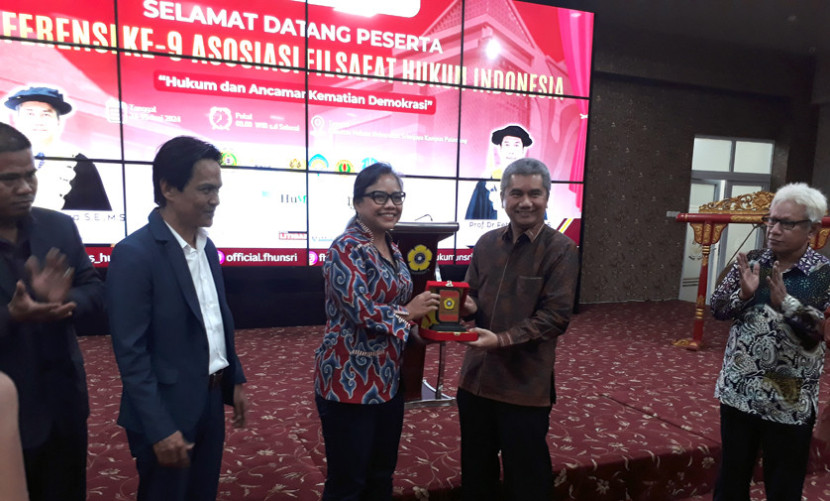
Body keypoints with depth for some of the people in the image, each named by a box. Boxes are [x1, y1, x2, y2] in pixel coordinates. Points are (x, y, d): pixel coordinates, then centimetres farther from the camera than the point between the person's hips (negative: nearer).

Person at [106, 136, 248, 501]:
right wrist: (160, 429, -19)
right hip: (166, 413, -7)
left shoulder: (206, 246, 5)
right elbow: (130, 353, -19)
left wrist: (235, 380, 12)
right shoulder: (134, 254, -18)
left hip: (211, 403, 7)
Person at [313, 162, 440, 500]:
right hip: (350, 381, -8)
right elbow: (360, 310, -25)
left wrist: (423, 311, 4)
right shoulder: (347, 249, -16)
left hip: (388, 378, 8)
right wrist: (408, 313, -11)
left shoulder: (391, 248, 10)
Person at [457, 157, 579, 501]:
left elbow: (555, 316, -16)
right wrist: (468, 306, -10)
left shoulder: (560, 250, -10)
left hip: (526, 385, -5)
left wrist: (502, 340, -24)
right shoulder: (486, 244, 5)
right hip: (476, 378, 5)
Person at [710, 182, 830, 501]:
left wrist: (785, 302, -29)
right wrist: (744, 294, -20)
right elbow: (717, 309, -2)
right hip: (737, 392, 3)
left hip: (790, 402, -3)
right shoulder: (751, 262, 0)